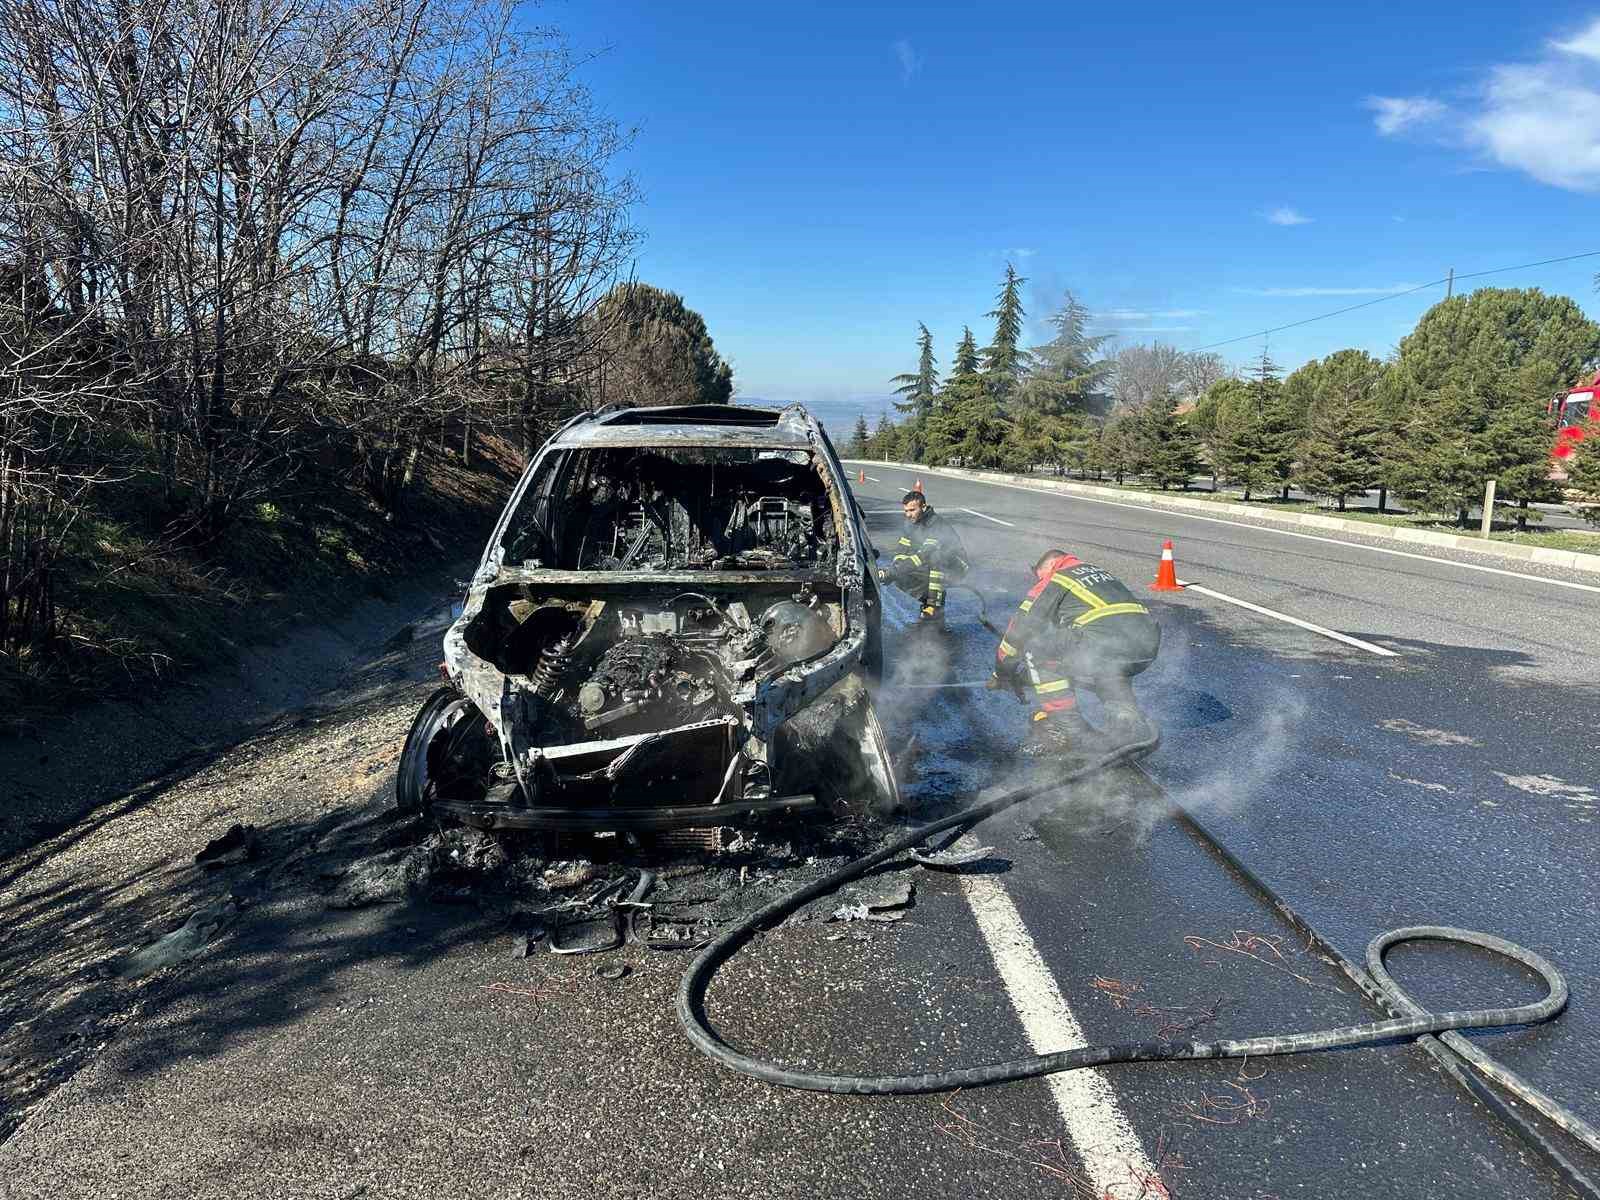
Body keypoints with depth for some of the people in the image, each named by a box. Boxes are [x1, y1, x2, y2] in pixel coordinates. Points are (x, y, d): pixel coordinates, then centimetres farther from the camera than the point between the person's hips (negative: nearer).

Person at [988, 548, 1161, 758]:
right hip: (1150, 642, 8)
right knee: (1109, 665, 37)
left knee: (1036, 645, 6)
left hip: (1105, 642, -8)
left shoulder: (1055, 579, 14)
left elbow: (1020, 627, 15)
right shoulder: (1101, 571, 35)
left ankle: (1065, 725, 0)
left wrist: (1002, 672, 28)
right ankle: (1127, 716, 13)